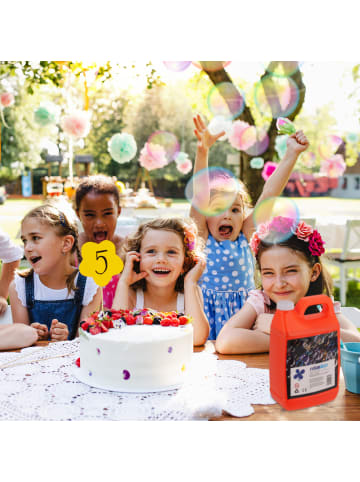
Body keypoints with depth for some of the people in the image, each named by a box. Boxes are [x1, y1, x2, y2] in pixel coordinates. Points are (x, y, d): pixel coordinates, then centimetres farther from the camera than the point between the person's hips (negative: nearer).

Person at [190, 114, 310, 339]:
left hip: (242, 309, 2)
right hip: (208, 312, -2)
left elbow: (269, 193, -1)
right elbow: (200, 193, -12)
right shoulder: (202, 239, 1)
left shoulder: (245, 238, 5)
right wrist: (202, 151, -22)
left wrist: (292, 154, -4)